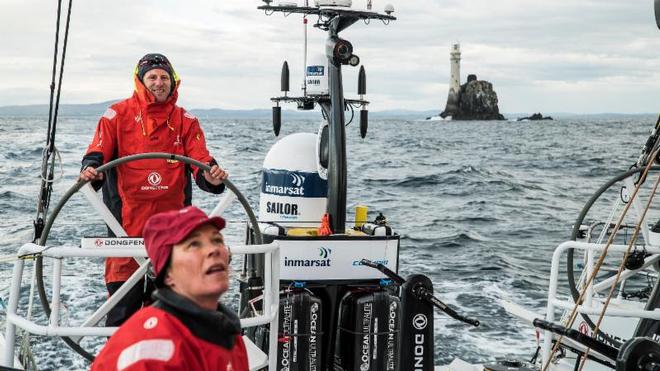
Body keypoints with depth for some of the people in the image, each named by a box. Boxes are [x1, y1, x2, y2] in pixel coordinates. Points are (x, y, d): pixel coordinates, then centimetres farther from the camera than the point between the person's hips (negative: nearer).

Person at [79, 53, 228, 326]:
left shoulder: (185, 120, 10)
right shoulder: (118, 115, 4)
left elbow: (201, 160, 1)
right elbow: (98, 152, -4)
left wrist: (211, 176, -22)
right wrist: (91, 169, -27)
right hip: (127, 220, -2)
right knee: (123, 302, 0)